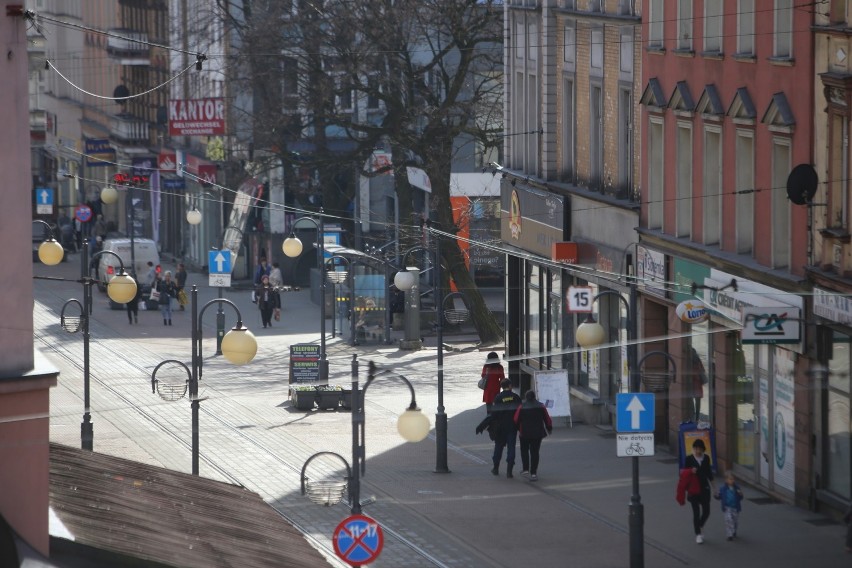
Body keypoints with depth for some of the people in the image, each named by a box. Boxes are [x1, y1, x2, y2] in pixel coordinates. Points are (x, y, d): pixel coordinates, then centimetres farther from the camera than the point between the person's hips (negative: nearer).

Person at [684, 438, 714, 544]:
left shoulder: (706, 458, 3)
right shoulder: (689, 459, -6)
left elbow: (709, 472, 11)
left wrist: (712, 486, 12)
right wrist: (691, 471, -24)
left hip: (704, 488, 3)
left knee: (706, 511, 3)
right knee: (696, 512, -2)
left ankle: (699, 527, 30)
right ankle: (698, 534, 8)